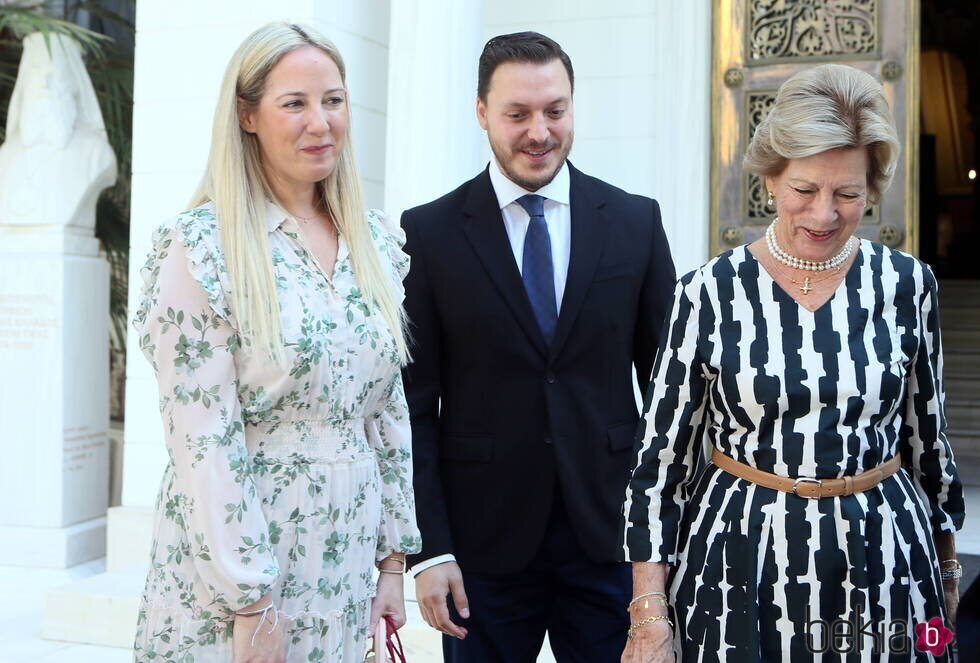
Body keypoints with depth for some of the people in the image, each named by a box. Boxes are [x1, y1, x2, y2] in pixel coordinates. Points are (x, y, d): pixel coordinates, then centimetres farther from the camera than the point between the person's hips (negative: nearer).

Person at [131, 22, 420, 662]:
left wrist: (394, 558, 7)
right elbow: (204, 435, -15)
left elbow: (390, 407, 9)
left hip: (349, 554, 5)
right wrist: (250, 600, -16)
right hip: (236, 545, -5)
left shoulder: (377, 241, 5)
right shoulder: (202, 248, -12)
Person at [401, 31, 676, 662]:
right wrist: (428, 547, -8)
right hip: (483, 542, -1)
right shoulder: (429, 232, -3)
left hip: (611, 535, 2)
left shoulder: (636, 221, 2)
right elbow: (416, 404, -3)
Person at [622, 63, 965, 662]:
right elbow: (662, 458, -6)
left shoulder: (907, 284, -2)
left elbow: (926, 434, 11)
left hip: (882, 567, 2)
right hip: (738, 569, -2)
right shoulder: (709, 294, -9)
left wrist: (946, 566, 18)